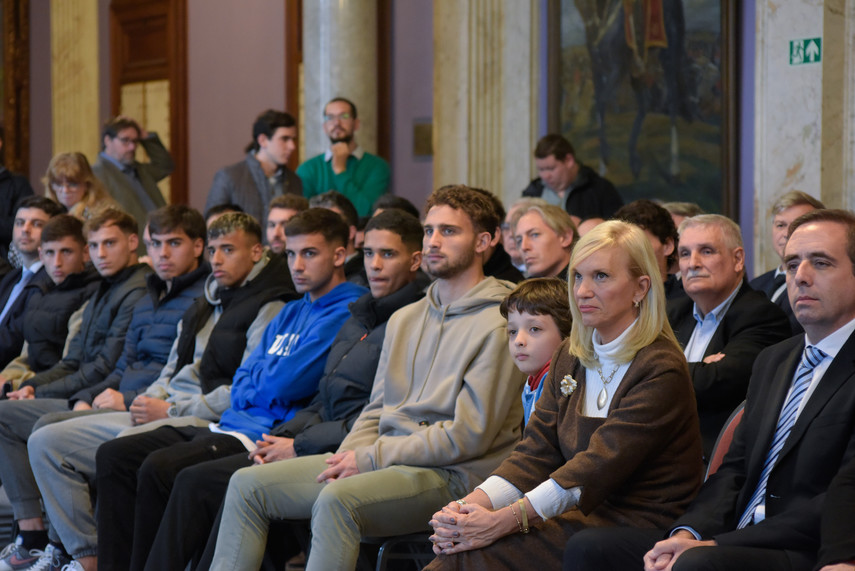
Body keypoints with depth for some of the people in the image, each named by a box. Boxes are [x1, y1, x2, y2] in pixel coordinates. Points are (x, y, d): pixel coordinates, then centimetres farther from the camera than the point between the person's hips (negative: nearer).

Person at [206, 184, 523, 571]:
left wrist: (370, 459, -13)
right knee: (248, 484, -3)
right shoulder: (404, 319, 20)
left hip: (448, 474, -8)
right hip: (382, 461, 8)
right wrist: (348, 456, -2)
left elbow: (468, 436, -14)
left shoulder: (498, 325, -8)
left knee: (337, 500, -36)